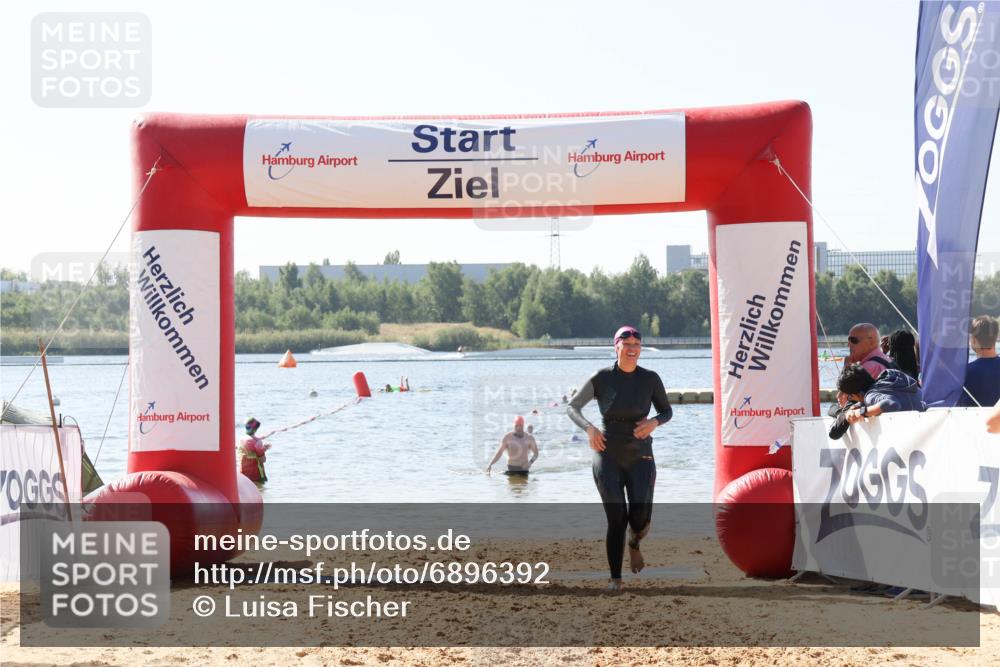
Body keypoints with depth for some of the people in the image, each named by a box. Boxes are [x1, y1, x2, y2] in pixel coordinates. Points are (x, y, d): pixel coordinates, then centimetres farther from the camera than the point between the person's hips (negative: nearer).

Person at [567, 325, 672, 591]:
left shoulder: (650, 379, -2)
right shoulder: (601, 379, -5)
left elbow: (667, 411, 11)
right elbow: (572, 407, 2)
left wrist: (654, 422, -12)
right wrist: (589, 427, -17)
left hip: (640, 457, 1)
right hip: (608, 457, -1)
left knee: (640, 520, -10)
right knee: (616, 519, -6)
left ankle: (634, 545, 27)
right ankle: (615, 578, 10)